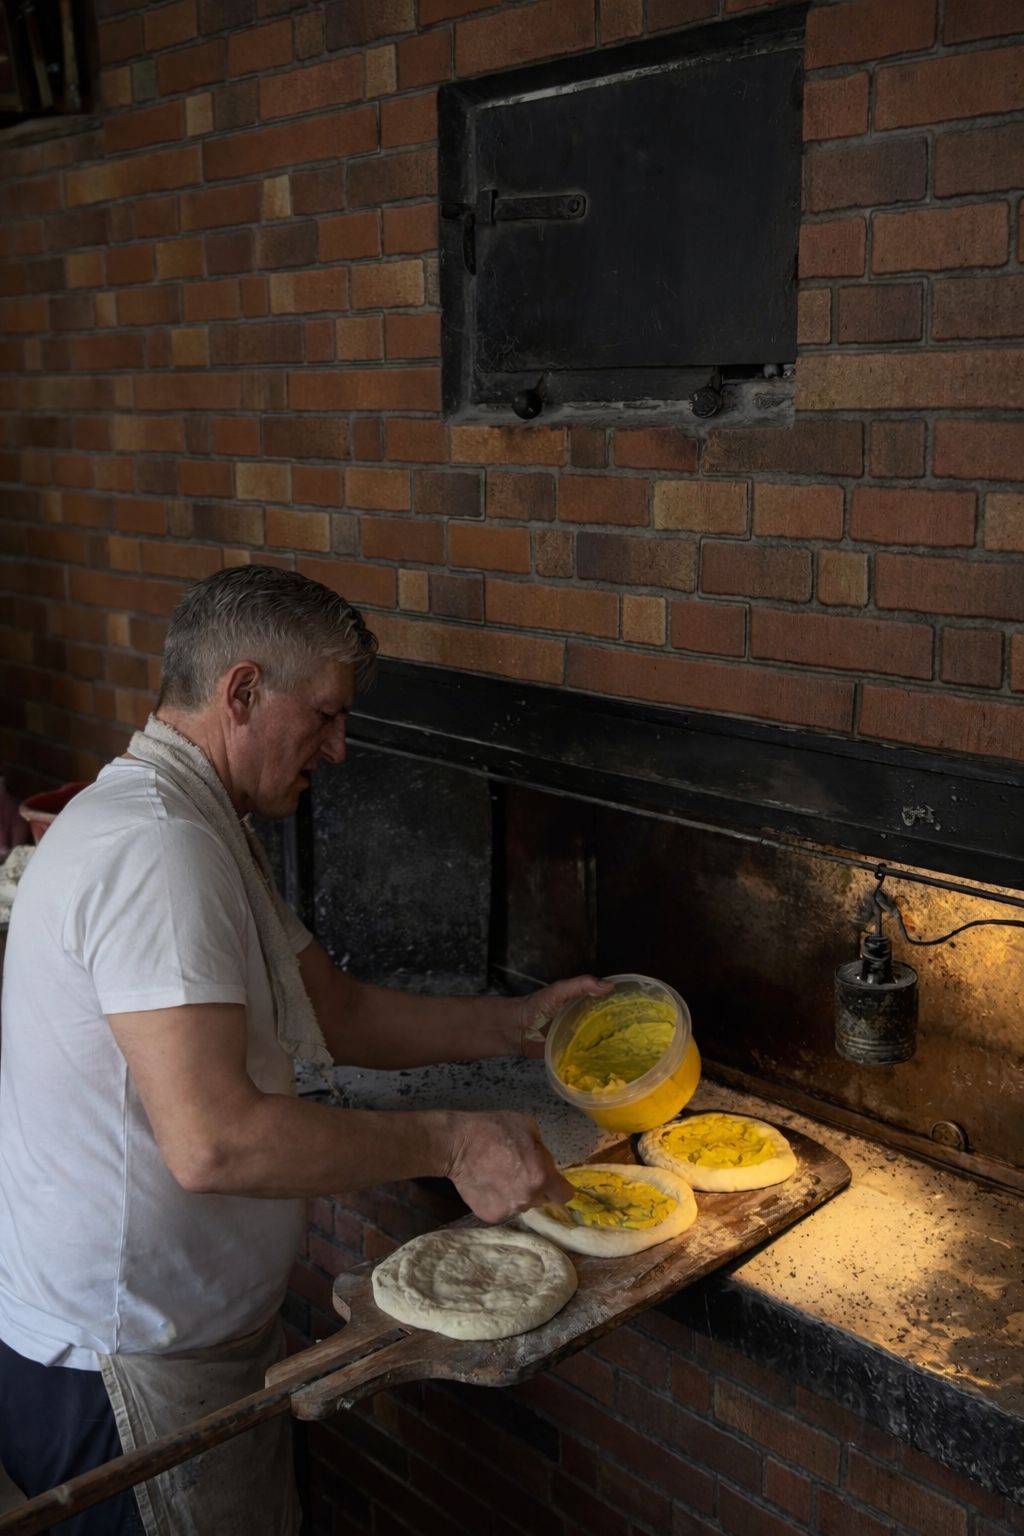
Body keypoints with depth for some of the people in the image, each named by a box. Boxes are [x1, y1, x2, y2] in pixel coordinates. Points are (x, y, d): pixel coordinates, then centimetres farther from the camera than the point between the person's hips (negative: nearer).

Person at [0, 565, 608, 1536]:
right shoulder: (156, 846, -26)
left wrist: (516, 1023, 4)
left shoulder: (202, 834, 10)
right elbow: (213, 1142, -33)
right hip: (125, 1366, -10)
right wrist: (452, 1141, -25)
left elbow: (336, 1014, 13)